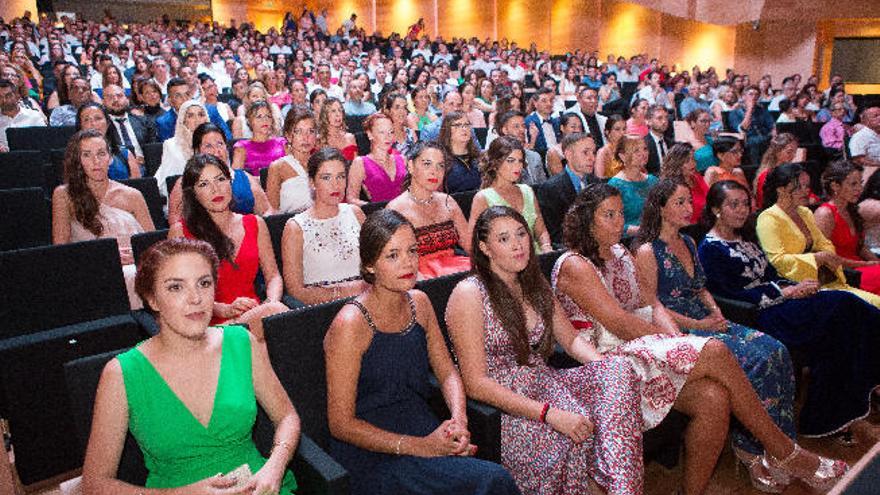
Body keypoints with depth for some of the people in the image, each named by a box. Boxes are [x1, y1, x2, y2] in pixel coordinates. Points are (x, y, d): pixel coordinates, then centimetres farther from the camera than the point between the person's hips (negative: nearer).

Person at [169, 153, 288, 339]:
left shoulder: (255, 224, 17)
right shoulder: (180, 231, 6)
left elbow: (273, 275, 16)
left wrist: (271, 301, -7)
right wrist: (225, 310, -15)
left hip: (255, 315, 5)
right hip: (211, 323, -4)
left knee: (275, 308, -34)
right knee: (277, 312, -33)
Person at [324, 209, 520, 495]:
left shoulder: (419, 302, 5)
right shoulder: (351, 324, -17)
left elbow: (448, 373, 13)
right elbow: (341, 424, -14)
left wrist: (459, 422, -7)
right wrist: (421, 447, -19)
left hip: (423, 430, 6)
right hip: (373, 456, -6)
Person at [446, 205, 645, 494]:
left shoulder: (535, 284, 12)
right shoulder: (469, 294, -12)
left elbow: (571, 340, 15)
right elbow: (476, 383, -18)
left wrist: (605, 367, -8)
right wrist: (549, 413, -26)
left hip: (543, 382, 7)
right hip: (501, 403, -7)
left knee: (618, 371, -20)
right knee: (577, 427, -33)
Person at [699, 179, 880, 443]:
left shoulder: (745, 238, 23)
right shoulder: (710, 249, -5)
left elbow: (771, 275, 18)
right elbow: (736, 293, -13)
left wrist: (795, 286, -3)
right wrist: (786, 293, -12)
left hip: (775, 303, 8)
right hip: (757, 316, -8)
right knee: (841, 305, -21)